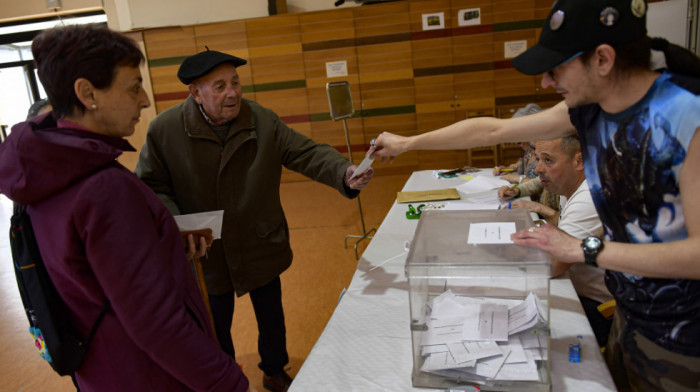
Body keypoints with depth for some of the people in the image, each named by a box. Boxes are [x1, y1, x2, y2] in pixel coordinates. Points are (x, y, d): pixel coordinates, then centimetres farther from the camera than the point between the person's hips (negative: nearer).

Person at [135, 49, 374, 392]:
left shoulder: (263, 121, -11)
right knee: (215, 328, 20)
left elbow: (308, 153, -15)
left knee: (271, 318, 21)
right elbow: (151, 186, -7)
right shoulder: (164, 130, -13)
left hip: (261, 248, 2)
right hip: (206, 254, -1)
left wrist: (345, 173, -35)